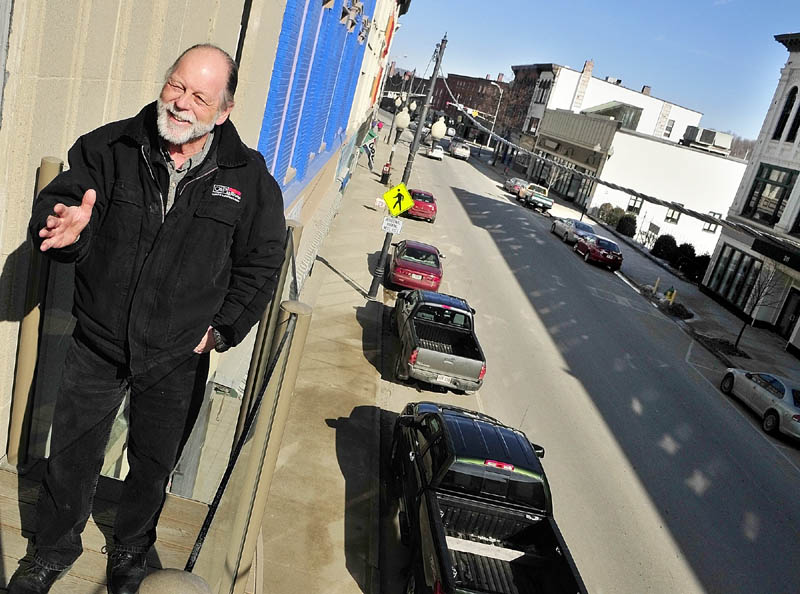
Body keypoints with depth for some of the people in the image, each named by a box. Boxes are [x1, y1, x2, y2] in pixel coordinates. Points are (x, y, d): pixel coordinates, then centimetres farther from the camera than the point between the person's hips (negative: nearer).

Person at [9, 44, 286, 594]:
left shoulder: (249, 177, -9)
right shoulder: (109, 148, -8)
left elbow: (261, 264, -1)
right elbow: (53, 205, -4)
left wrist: (221, 330, -5)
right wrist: (65, 227, -29)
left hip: (179, 360, 0)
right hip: (97, 345, 1)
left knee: (154, 465, 19)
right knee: (71, 455, 17)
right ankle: (56, 548, 46)